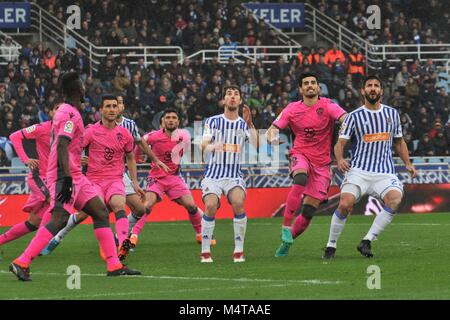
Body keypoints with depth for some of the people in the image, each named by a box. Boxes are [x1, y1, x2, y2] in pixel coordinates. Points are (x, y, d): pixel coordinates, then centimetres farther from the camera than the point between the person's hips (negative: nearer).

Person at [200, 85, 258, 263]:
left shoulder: (244, 124, 6)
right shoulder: (213, 122, 3)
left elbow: (256, 145, -11)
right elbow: (203, 146, -10)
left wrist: (249, 124, -23)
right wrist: (212, 146, -33)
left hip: (234, 176, 1)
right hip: (213, 174, -1)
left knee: (238, 203, -26)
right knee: (211, 206, -24)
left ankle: (239, 251, -17)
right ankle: (205, 251, -11)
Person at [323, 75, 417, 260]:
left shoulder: (392, 113, 13)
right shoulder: (354, 116, 3)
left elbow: (399, 142, 25)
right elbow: (340, 143, -2)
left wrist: (408, 164, 12)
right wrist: (339, 159, -23)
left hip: (385, 173, 2)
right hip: (359, 171, -2)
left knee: (395, 198, -29)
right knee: (345, 204, -25)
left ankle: (367, 241, -22)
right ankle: (331, 246, -5)